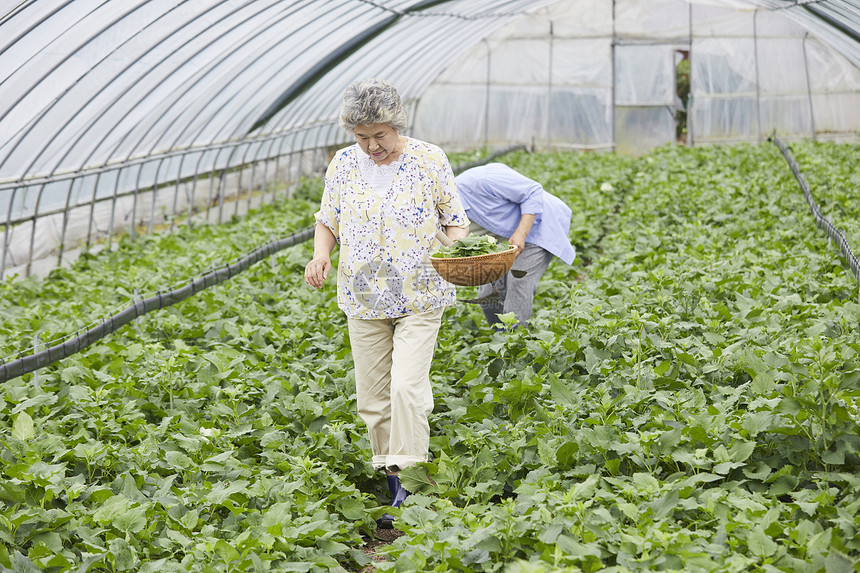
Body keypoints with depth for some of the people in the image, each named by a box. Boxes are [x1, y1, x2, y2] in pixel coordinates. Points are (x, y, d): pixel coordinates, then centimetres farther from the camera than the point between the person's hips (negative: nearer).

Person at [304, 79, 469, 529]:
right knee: (373, 398, 6)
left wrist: (456, 249, -18)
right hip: (364, 300, 4)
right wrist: (320, 254, -8)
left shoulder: (429, 160, -5)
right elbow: (328, 221, 13)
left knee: (407, 388, -16)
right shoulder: (344, 164, 3)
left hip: (419, 298, -3)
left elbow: (455, 218, 3)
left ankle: (409, 485, -8)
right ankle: (392, 484, 21)